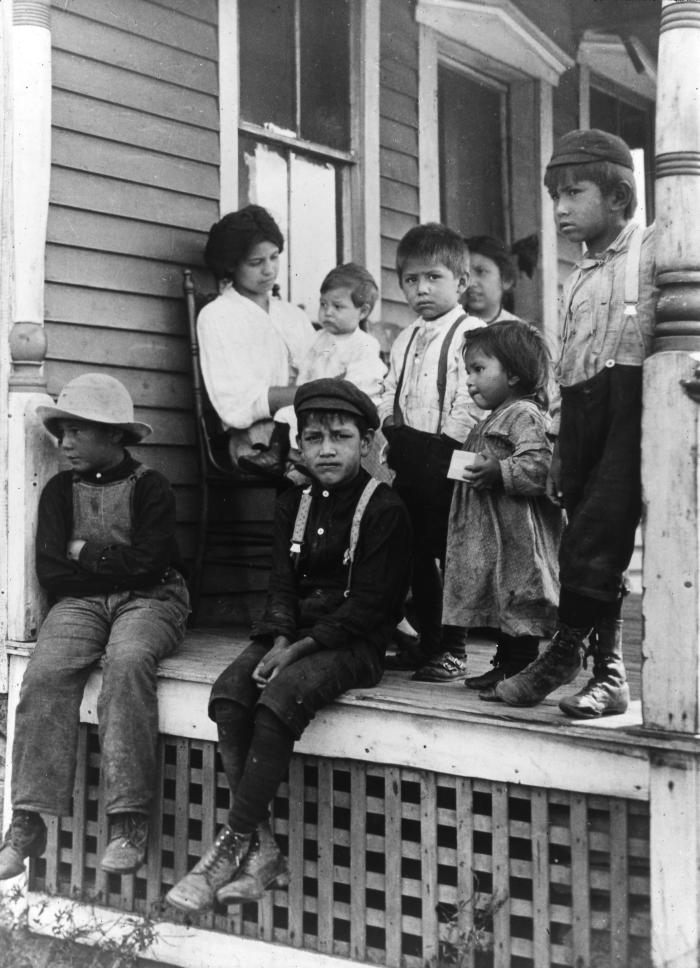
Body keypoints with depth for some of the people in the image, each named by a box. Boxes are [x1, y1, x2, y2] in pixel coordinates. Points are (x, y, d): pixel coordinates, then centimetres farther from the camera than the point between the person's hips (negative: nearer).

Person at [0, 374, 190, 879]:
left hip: (149, 600, -3)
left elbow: (146, 564, -10)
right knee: (45, 672, -26)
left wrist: (85, 552, -1)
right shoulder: (60, 490, 12)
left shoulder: (150, 487, 1)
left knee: (128, 661, -35)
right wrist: (115, 565, -3)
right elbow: (50, 571, 3)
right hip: (80, 603, 3)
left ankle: (129, 822, -33)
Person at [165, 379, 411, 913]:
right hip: (296, 634, 6)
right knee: (229, 692, -21)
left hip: (355, 643, -6)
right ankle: (263, 848, -20)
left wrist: (299, 649, -17)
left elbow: (367, 606, -12)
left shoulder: (385, 508, -6)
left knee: (281, 697, -31)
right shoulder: (294, 503, 14)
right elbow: (282, 584, 10)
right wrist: (279, 640, -10)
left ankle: (234, 843, -22)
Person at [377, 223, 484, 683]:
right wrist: (390, 428, 3)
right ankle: (428, 640, 25)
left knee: (451, 554, -1)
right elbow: (390, 395, 20)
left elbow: (472, 402, -16)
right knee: (417, 555, 13)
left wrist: (444, 446, -19)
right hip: (410, 464, 8)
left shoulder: (470, 333, -8)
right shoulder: (404, 341, 17)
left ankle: (453, 649, 8)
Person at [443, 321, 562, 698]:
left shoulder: (525, 415, -12)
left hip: (516, 533, -11)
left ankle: (521, 670, -3)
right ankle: (505, 665, 26)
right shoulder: (493, 421, 20)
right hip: (491, 529, 11)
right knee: (499, 600, 16)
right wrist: (471, 469, 16)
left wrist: (498, 471, -30)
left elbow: (540, 466, -25)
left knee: (517, 599, -8)